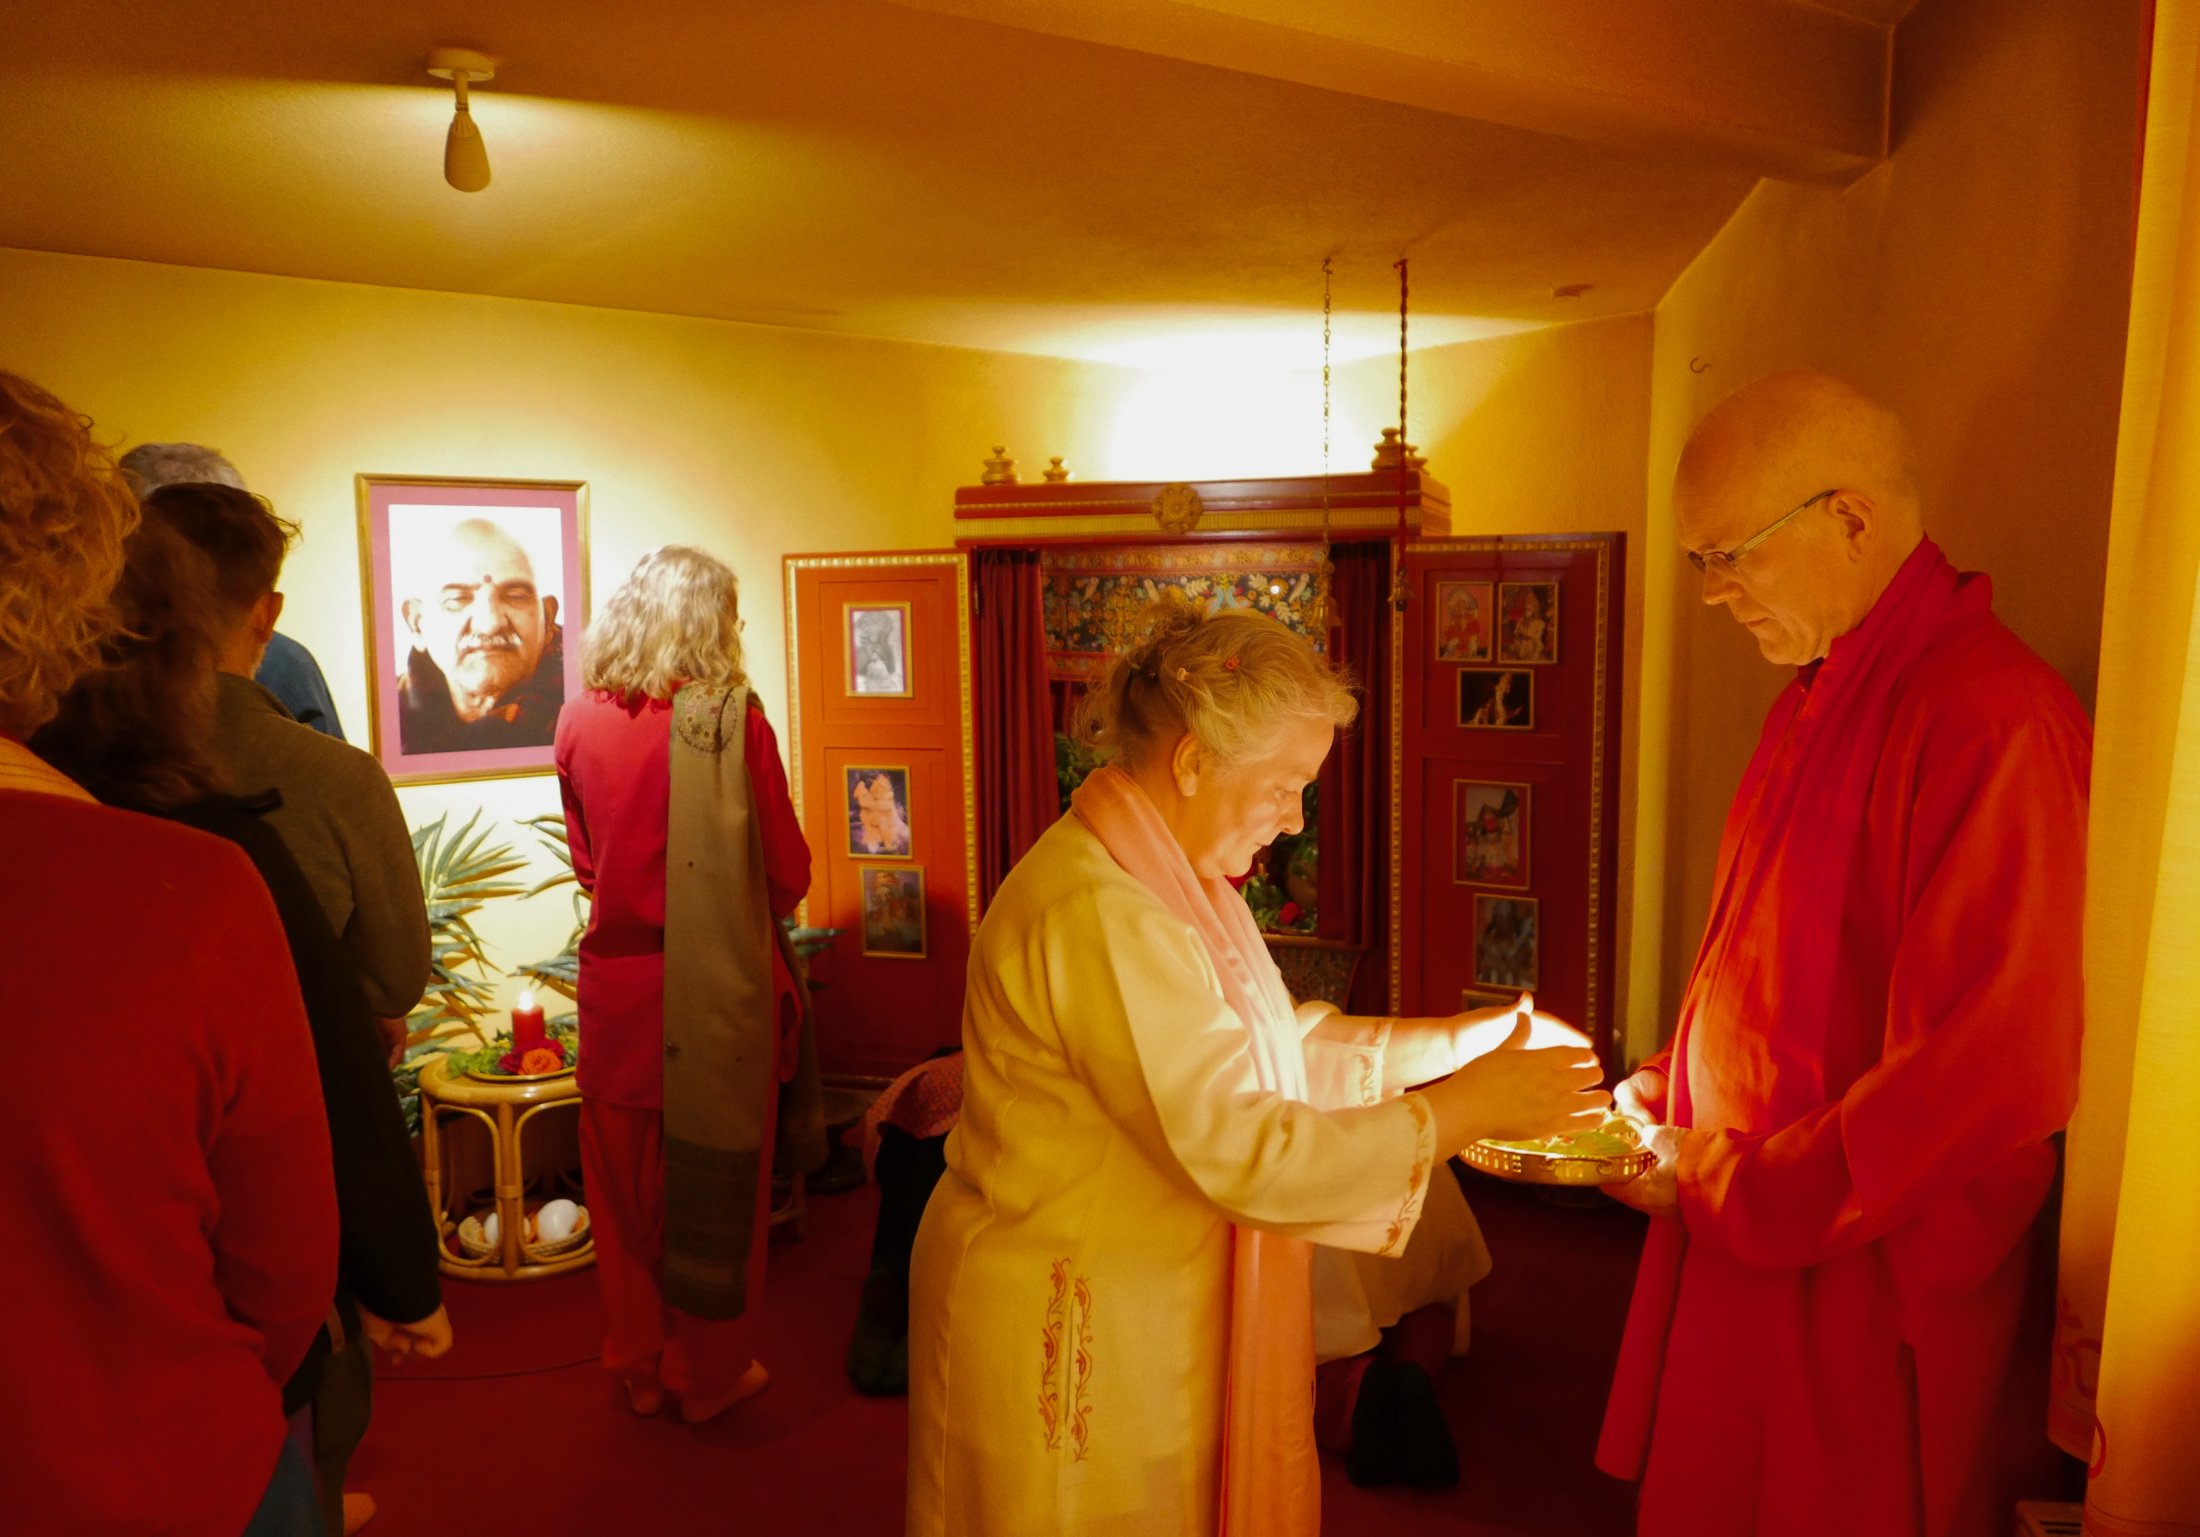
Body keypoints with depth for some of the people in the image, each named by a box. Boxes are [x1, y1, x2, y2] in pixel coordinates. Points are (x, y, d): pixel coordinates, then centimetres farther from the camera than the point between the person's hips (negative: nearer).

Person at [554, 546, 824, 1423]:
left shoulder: (580, 725, -4)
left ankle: (639, 1370, 33)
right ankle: (710, 1375, 28)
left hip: (618, 981, 4)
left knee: (628, 1186, 18)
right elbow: (788, 874, -8)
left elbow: (586, 862, 8)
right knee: (719, 1185, 12)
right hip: (721, 988, -3)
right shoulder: (734, 723, -15)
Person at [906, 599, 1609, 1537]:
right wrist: (1471, 1108, -22)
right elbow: (1245, 1149, -29)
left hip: (1146, 1311, 9)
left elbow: (1278, 1047, 8)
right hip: (1068, 1331, -9)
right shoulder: (1099, 916, -28)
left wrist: (1462, 1039, -1)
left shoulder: (1178, 879, 5)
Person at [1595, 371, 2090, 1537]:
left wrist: (1730, 1187, -16)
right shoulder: (1823, 691, 7)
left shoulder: (1993, 719, -21)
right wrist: (1671, 1094, 5)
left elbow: (1990, 1069, -24)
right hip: (1745, 1245, 8)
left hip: (1872, 1290, -8)